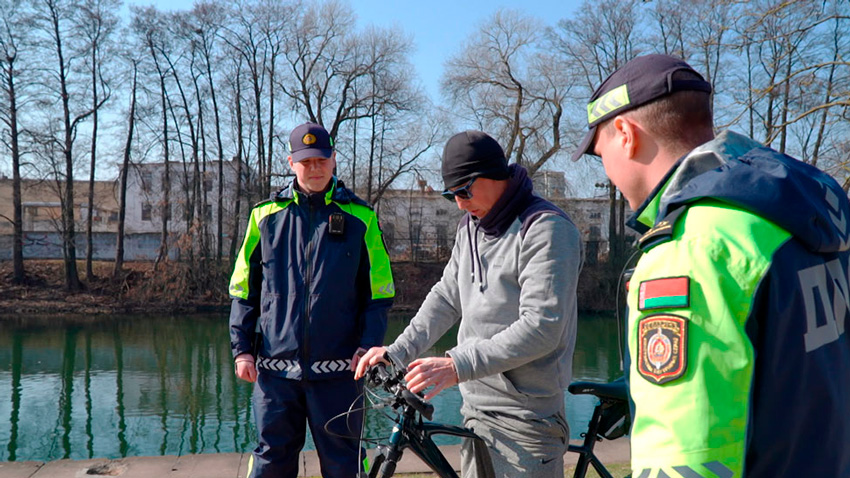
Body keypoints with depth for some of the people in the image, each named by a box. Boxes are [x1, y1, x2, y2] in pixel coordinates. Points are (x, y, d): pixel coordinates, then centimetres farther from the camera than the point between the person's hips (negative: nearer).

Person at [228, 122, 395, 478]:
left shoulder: (360, 217, 3)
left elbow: (379, 291, 4)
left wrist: (368, 345, -7)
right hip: (275, 366, 1)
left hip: (338, 367, -1)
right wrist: (241, 348, 5)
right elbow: (243, 288, 10)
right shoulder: (266, 215, 6)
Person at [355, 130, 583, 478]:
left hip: (524, 420, -7)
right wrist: (397, 352, 1)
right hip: (476, 410, 7)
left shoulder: (547, 229, -16)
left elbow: (542, 328, -24)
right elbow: (446, 298, 12)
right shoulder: (470, 227, 11)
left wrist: (457, 365, -28)